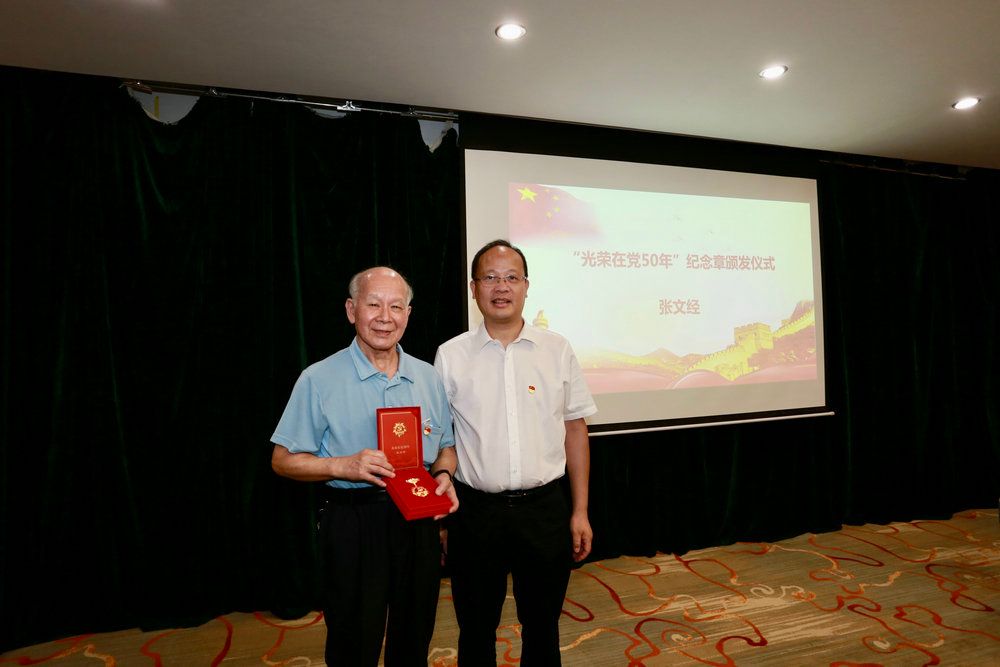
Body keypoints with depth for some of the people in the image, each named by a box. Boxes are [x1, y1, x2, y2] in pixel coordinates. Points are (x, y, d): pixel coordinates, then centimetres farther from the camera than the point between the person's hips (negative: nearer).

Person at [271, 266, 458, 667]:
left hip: (418, 524, 4)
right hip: (353, 527, -3)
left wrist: (444, 475, -9)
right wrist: (344, 466, -21)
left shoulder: (428, 377, 4)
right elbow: (283, 460, -6)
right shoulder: (319, 380, -8)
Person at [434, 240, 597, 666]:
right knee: (476, 631, 16)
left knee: (542, 628, 18)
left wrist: (580, 511, 4)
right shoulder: (450, 356, -3)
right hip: (475, 512, -1)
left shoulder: (557, 351, 0)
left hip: (545, 508, 1)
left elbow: (575, 431, 4)